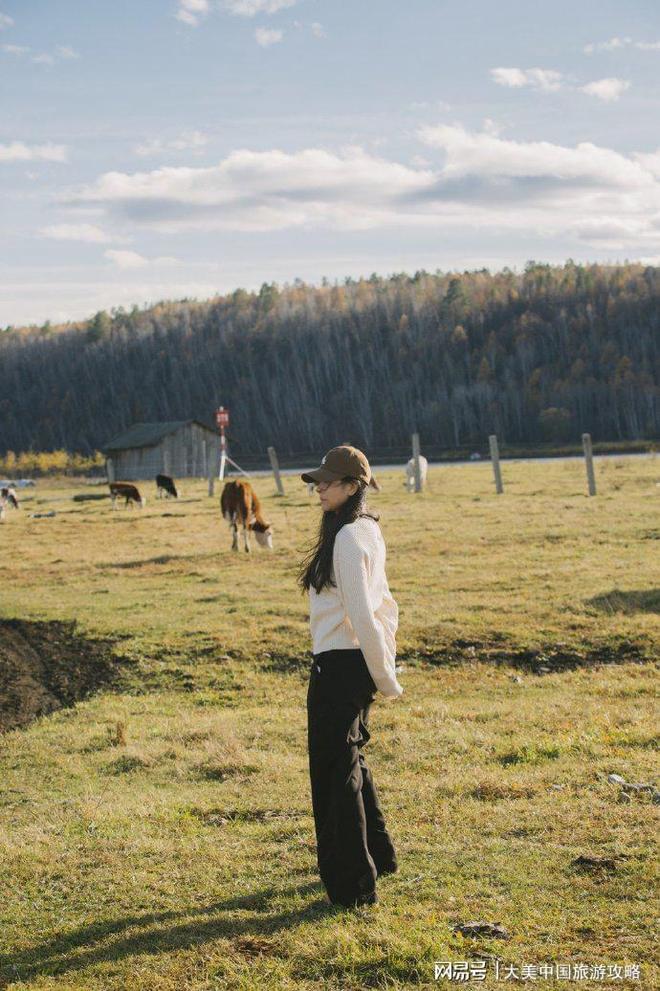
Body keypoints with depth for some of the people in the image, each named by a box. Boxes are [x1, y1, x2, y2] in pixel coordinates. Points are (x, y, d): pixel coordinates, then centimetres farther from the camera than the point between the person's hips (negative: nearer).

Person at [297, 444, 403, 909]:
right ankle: (378, 856, 40)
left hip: (339, 666, -10)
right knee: (351, 761, 24)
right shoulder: (368, 532, 11)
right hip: (355, 667, 10)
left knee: (335, 771, 1)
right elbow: (386, 607, 17)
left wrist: (387, 679, -14)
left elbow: (362, 617, -22)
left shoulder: (347, 538, -20)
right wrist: (385, 666, 17)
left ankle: (352, 884, 10)